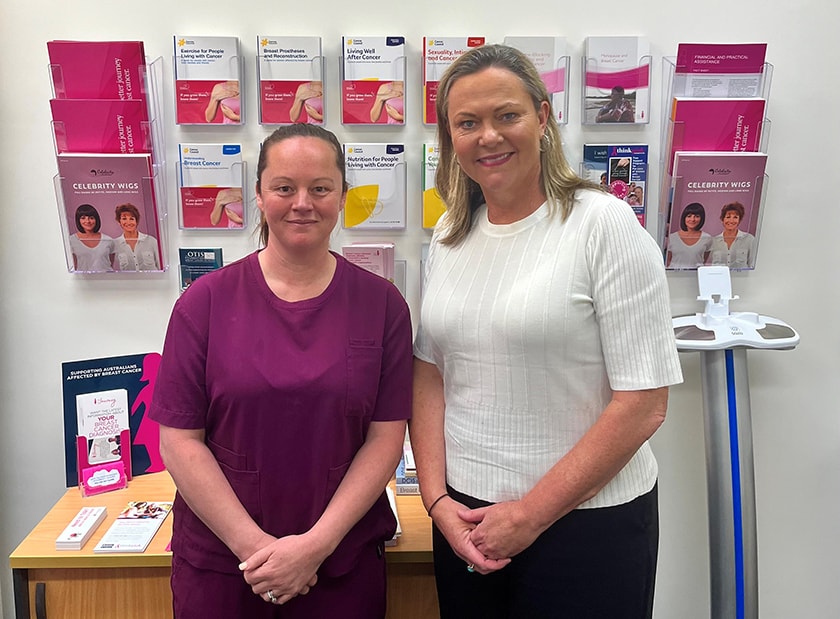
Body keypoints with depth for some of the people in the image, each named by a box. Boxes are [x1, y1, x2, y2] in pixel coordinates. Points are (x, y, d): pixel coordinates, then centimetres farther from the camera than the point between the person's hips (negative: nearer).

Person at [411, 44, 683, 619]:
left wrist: (530, 514, -13)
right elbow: (430, 375, 6)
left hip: (586, 522, -4)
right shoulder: (449, 235, 4)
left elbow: (644, 402, -15)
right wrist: (438, 499, -4)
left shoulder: (604, 224, -12)